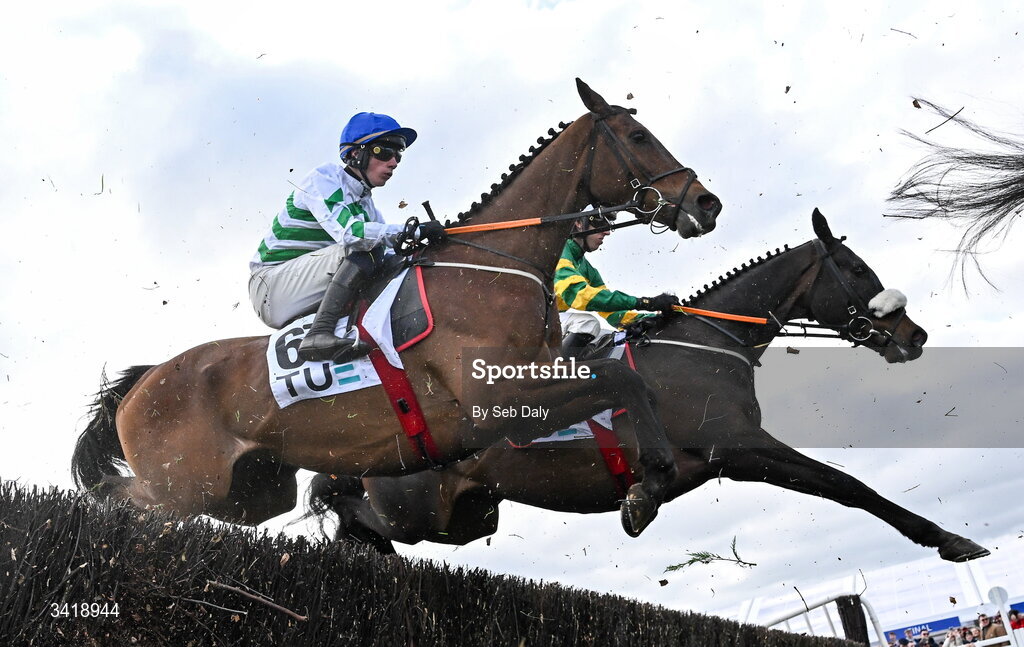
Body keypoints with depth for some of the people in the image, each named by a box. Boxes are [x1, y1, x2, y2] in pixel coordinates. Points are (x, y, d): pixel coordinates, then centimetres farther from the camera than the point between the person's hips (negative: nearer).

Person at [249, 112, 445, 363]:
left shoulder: (365, 203, 14)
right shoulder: (322, 179, -11)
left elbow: (386, 256, 11)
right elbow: (349, 232, -28)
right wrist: (417, 231, -26)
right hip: (271, 285, -8)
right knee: (364, 248, -25)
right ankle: (319, 335, -36)